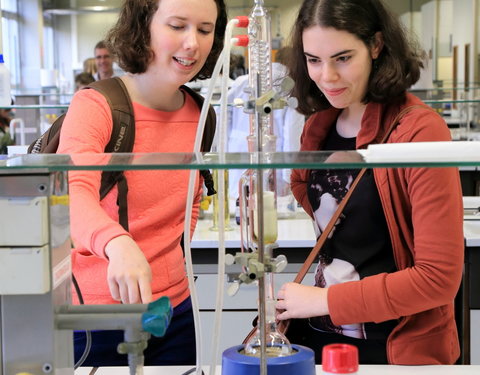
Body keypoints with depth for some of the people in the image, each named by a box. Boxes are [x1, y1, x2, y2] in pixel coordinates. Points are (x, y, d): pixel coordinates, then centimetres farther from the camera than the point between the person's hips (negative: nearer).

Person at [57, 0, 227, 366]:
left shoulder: (201, 116, 3)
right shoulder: (93, 106, -14)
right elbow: (73, 193, -32)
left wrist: (169, 262, 4)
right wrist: (117, 244, -51)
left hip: (174, 308, 5)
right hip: (94, 316, -5)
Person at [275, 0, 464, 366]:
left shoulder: (419, 131, -18)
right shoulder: (319, 126, 2)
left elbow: (439, 277, -20)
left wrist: (324, 300, -16)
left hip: (396, 349, -6)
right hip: (317, 335, 6)